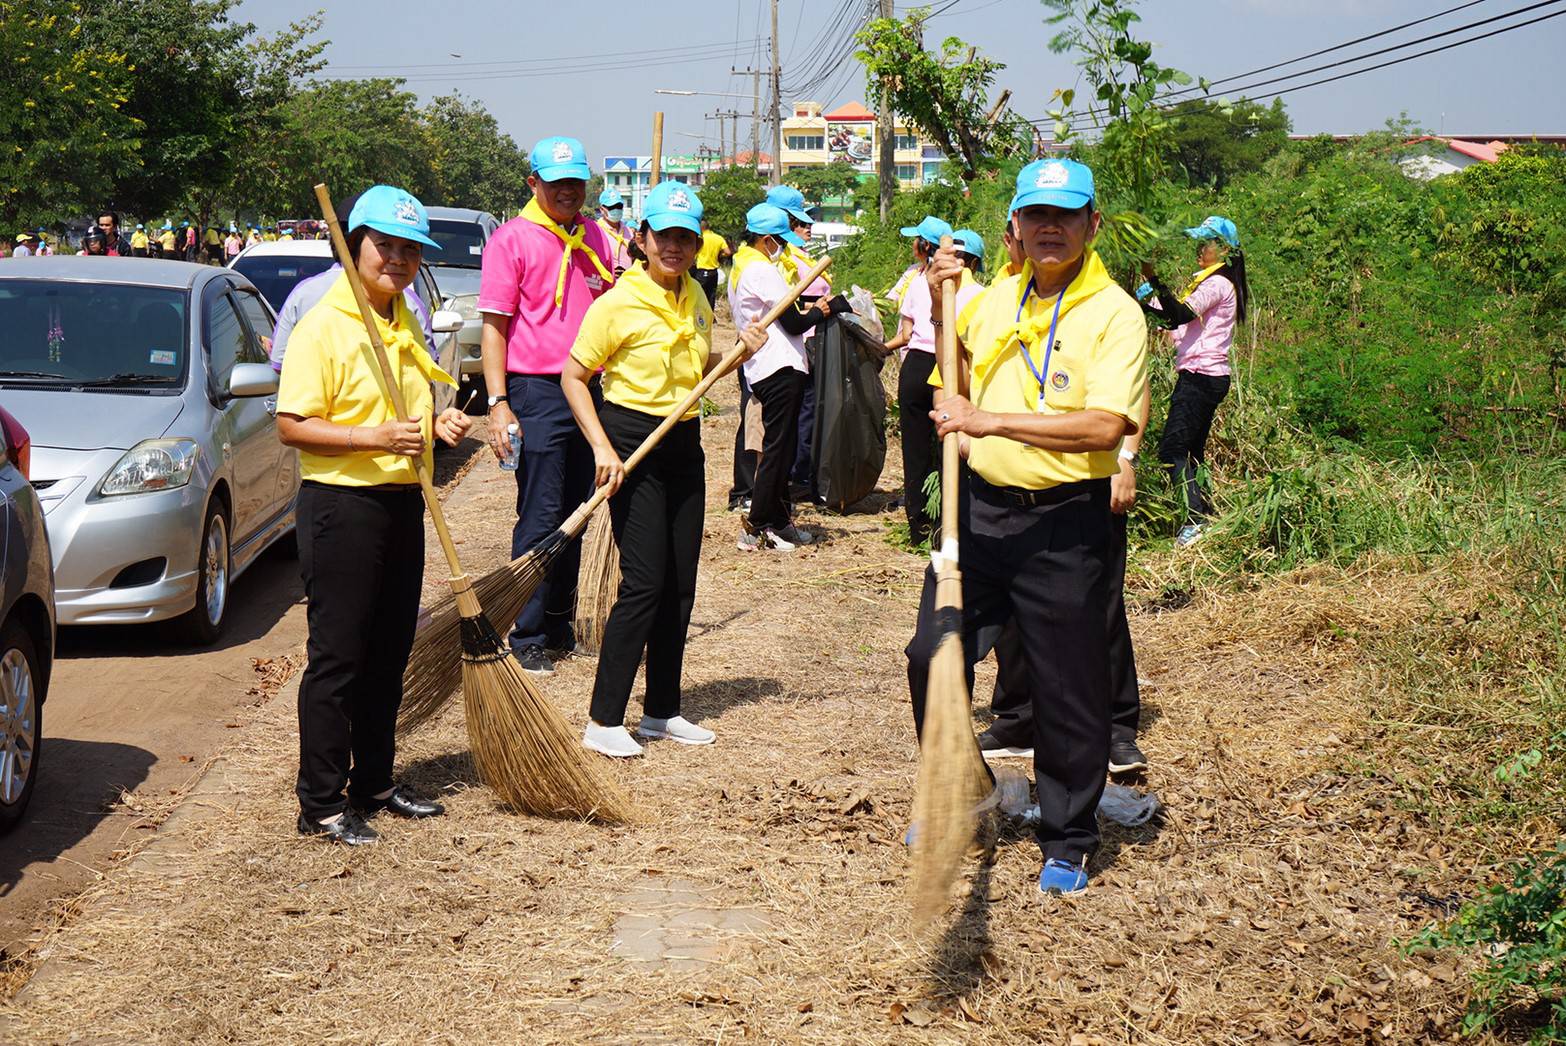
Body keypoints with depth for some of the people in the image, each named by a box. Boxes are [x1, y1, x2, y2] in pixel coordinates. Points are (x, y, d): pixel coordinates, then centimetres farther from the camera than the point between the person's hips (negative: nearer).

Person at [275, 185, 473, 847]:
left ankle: (374, 782, 26)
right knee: (336, 658, -3)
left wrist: (437, 425, 7)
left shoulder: (405, 326, 14)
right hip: (341, 504, -8)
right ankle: (320, 803, 4)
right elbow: (291, 425, -16)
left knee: (388, 653, 14)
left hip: (402, 504, 8)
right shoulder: (323, 326, -12)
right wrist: (372, 436, -25)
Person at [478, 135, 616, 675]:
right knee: (540, 517, -4)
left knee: (575, 514, 12)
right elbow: (494, 325, -8)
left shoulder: (596, 237, 11)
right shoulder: (512, 239, -6)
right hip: (536, 391, -6)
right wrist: (498, 402, -15)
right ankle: (527, 637, 3)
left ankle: (560, 625, 22)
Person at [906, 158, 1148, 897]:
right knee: (933, 653, 9)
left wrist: (990, 421, -26)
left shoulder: (1114, 314, -10)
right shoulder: (995, 300, 9)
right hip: (981, 506, 6)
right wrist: (939, 309, 8)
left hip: (1064, 525, -5)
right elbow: (959, 387, 23)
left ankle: (1067, 842, 20)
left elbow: (1105, 425, -24)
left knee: (1069, 693, 4)